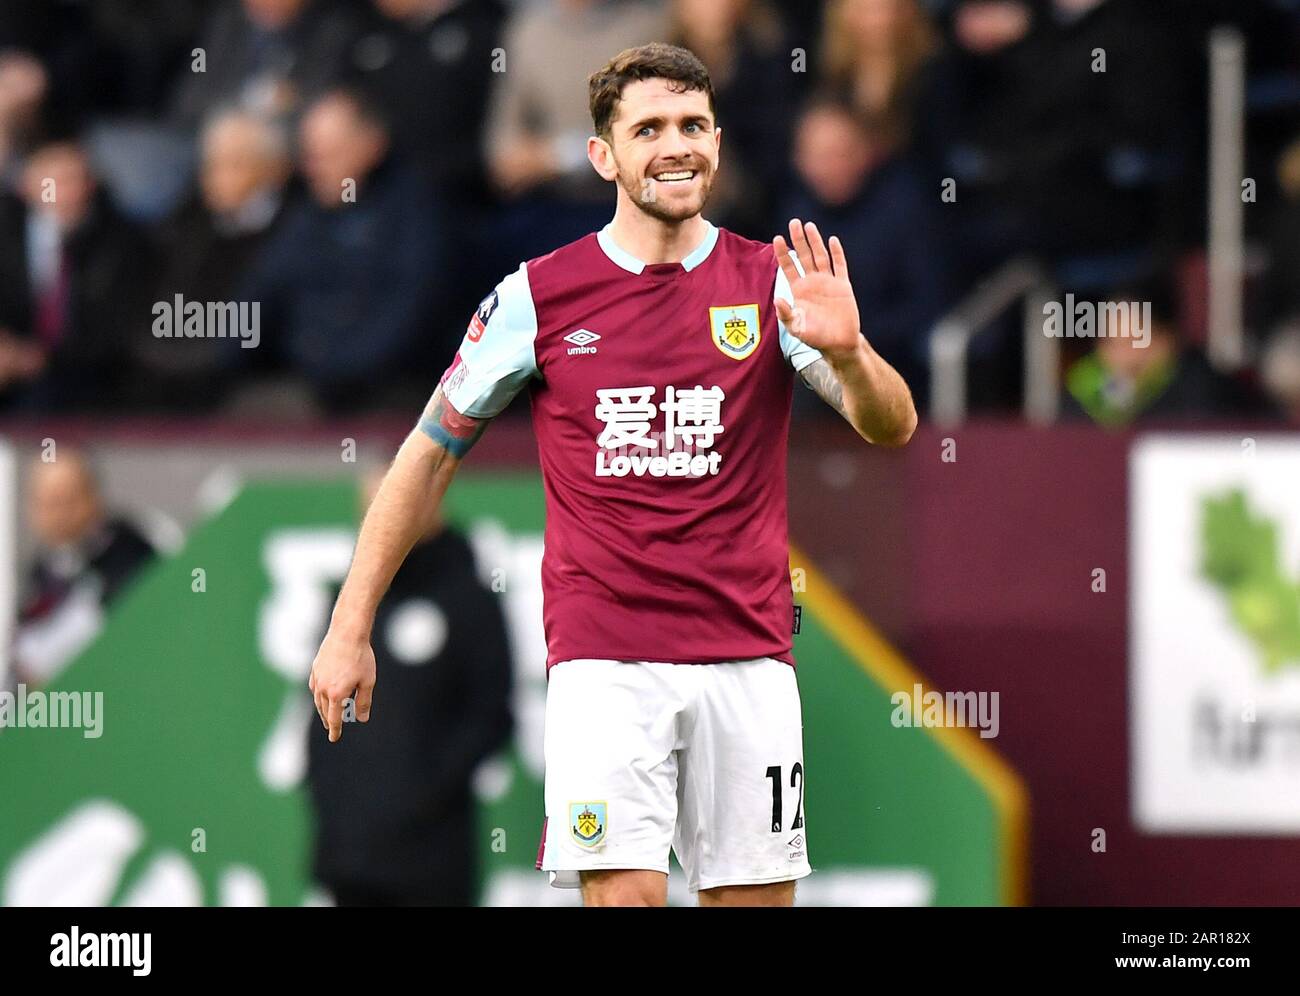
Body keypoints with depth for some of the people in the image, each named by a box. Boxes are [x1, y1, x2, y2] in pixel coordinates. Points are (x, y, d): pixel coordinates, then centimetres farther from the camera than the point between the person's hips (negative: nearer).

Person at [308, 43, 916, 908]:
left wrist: (845, 353, -29)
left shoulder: (771, 286, 4)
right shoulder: (539, 296, 2)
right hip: (605, 662, -2)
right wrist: (351, 629, 7)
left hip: (747, 658, 2)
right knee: (625, 896, -13)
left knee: (755, 898, 3)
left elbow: (892, 427, -6)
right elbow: (430, 455, 10)